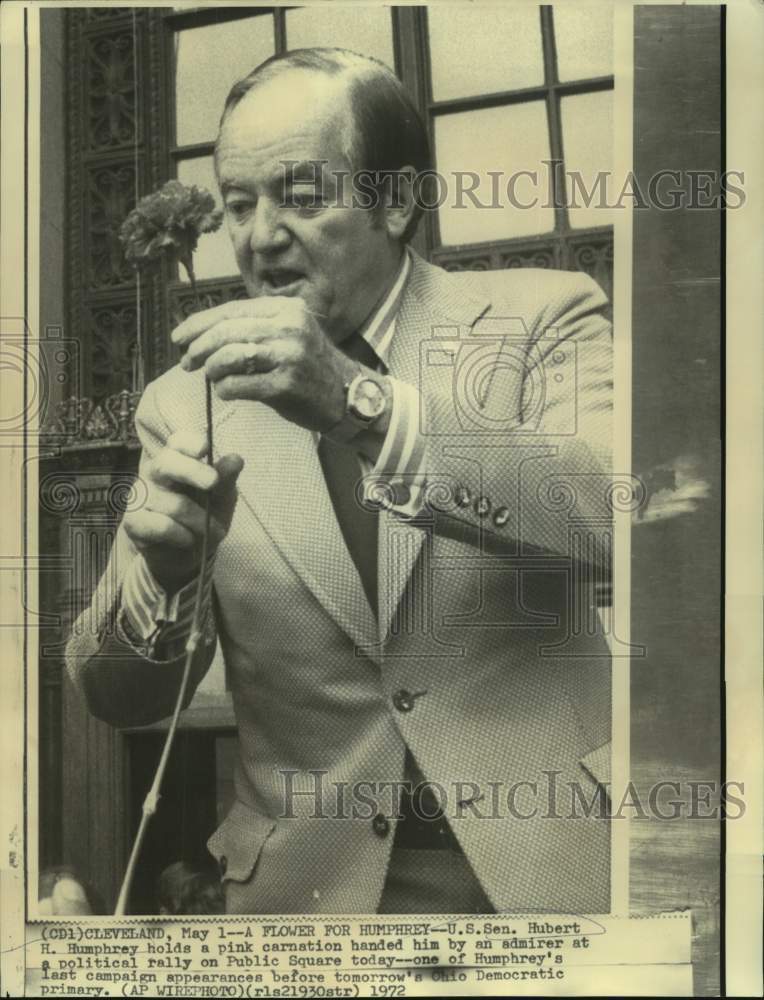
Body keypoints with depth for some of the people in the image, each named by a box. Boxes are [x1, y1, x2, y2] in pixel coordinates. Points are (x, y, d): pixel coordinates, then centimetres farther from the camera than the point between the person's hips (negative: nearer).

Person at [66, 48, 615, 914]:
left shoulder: (537, 317, -3)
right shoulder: (187, 402, 2)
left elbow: (615, 514, -21)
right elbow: (118, 698, 2)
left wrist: (365, 405, -28)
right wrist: (161, 566, -19)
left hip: (555, 858, -1)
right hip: (314, 884, 2)